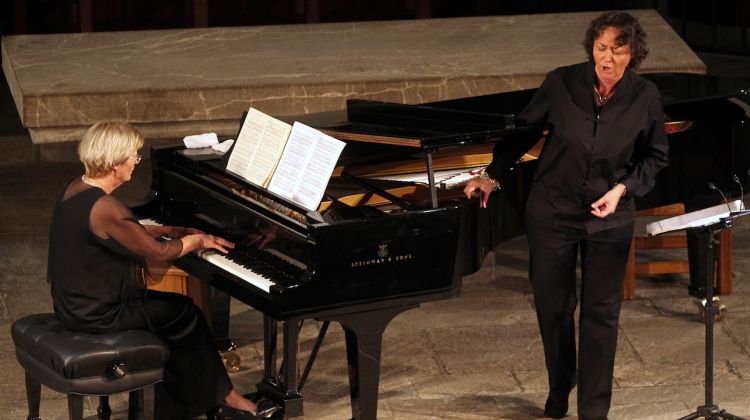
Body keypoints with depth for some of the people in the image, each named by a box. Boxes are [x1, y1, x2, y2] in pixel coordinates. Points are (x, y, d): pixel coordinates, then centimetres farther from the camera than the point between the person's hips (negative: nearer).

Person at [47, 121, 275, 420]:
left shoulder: (76, 189, 3)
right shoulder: (106, 208, -27)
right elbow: (158, 252, -16)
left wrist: (169, 231, 15)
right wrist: (197, 240, 1)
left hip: (73, 301, 9)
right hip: (97, 314, -9)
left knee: (172, 308, 18)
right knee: (186, 316, 6)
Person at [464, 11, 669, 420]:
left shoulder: (645, 97, -11)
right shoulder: (562, 83, -13)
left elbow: (654, 157, 2)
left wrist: (622, 189, -13)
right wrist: (492, 175, 0)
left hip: (609, 217, 0)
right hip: (553, 213, 1)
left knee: (600, 314, 3)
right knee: (552, 306, 12)